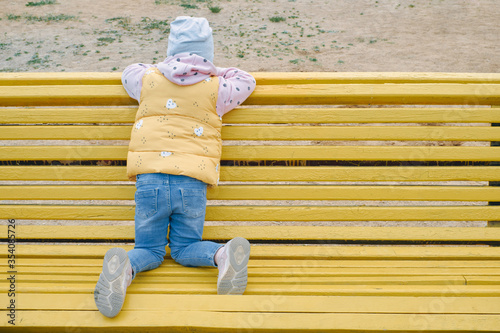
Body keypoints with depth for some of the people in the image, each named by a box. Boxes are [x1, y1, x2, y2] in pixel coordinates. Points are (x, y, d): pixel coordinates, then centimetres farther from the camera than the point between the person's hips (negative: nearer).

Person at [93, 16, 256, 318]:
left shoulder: (150, 80, 11)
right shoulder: (215, 88, 8)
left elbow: (129, 72, 34)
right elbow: (247, 82, 26)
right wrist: (215, 73, 35)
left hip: (150, 180, 0)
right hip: (192, 183, 0)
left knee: (150, 250, 12)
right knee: (185, 248, 14)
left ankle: (125, 267, -25)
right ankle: (224, 254, -19)